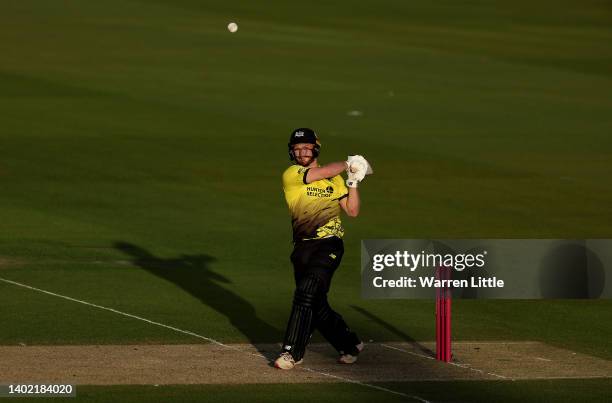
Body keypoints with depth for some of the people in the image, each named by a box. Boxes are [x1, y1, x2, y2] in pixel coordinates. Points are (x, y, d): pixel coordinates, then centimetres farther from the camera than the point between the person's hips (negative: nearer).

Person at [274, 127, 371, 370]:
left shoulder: (334, 179, 14)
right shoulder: (291, 175, 3)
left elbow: (352, 211, 13)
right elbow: (321, 173, -11)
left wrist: (353, 181, 2)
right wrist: (347, 165, 0)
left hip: (329, 243, -1)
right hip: (303, 247, 1)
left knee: (307, 291, -20)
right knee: (317, 306, 4)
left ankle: (292, 352, -20)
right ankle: (349, 345, 24)